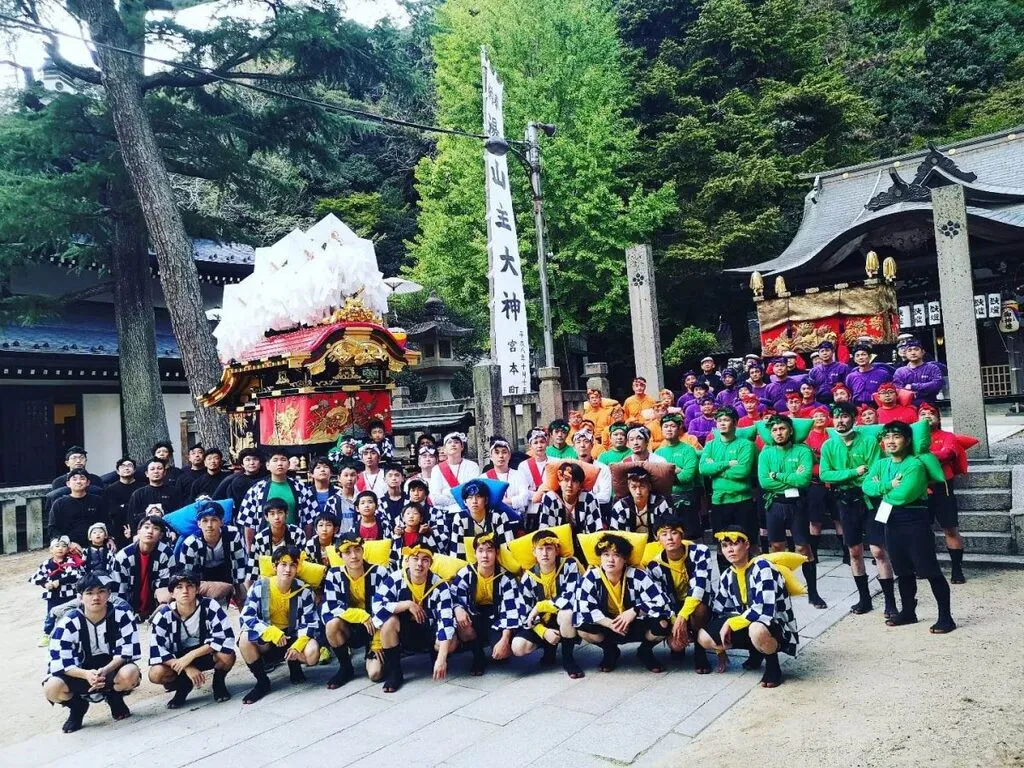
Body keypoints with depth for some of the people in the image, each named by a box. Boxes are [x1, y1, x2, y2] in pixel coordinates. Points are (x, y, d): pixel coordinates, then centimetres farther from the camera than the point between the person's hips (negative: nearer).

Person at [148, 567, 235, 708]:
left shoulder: (210, 606, -22)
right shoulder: (164, 615, -17)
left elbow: (226, 637, -27)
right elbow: (156, 649, -21)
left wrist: (191, 655, -32)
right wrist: (187, 668, -29)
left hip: (207, 653, -1)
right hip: (178, 658, 1)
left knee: (227, 656, -33)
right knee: (156, 674, -28)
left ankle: (218, 682, 2)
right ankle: (184, 685, 5)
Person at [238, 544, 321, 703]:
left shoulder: (303, 591, -7)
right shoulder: (259, 587, -11)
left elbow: (312, 623, -8)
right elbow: (245, 618, -18)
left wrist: (298, 644, -27)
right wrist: (271, 632, -32)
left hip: (292, 637, 0)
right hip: (265, 640, 0)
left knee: (313, 652, -30)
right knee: (245, 638, -32)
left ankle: (294, 664, 9)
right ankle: (262, 682, -9)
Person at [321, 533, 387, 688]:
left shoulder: (378, 573, -14)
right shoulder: (334, 574, -9)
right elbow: (330, 608, -16)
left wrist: (377, 644, -13)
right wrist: (360, 615, -28)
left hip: (374, 628, -2)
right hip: (349, 628, 2)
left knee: (375, 674, -20)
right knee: (332, 624, -32)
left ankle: (371, 655, 18)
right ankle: (346, 667, -7)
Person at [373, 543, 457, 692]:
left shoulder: (439, 586, -19)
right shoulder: (394, 579, -18)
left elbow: (447, 622, -25)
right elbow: (377, 607, -28)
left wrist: (441, 659, -35)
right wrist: (407, 604, -29)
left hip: (428, 633, 0)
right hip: (402, 632, 0)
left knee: (452, 642, -29)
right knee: (389, 621, -32)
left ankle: (435, 656, 11)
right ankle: (393, 672, -11)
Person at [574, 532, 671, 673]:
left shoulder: (638, 576, -18)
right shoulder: (590, 578, -16)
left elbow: (661, 602, -22)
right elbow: (584, 609, -23)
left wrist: (634, 611, -32)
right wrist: (610, 623, -34)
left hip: (635, 626, -1)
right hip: (607, 626, 1)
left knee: (662, 625, -30)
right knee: (583, 628, -30)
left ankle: (645, 651, 6)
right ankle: (610, 651, 5)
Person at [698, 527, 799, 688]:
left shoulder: (761, 567, -19)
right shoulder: (728, 576, 3)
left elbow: (764, 611, -29)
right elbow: (717, 610, 10)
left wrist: (731, 623, -20)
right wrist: (720, 647, 10)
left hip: (777, 627, -8)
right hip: (748, 624, 8)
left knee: (757, 631, -41)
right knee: (703, 637, -6)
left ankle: (772, 664, -8)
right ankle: (756, 652, 14)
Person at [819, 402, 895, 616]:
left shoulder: (869, 441, -6)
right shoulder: (828, 445, 2)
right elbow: (824, 474, -6)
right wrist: (854, 472, -15)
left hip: (869, 499, -3)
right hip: (846, 502, 3)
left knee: (878, 551, -6)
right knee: (854, 551, 11)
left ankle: (890, 601, 3)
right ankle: (864, 598, 23)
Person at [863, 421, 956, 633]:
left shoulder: (915, 464, -14)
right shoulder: (880, 464, 9)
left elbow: (903, 495, -24)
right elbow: (867, 486, -4)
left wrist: (881, 488, -6)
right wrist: (888, 485, -19)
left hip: (915, 520, -7)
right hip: (891, 521, 7)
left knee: (930, 570, -3)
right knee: (903, 571, 17)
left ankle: (945, 617, 5)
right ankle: (908, 612, 30)